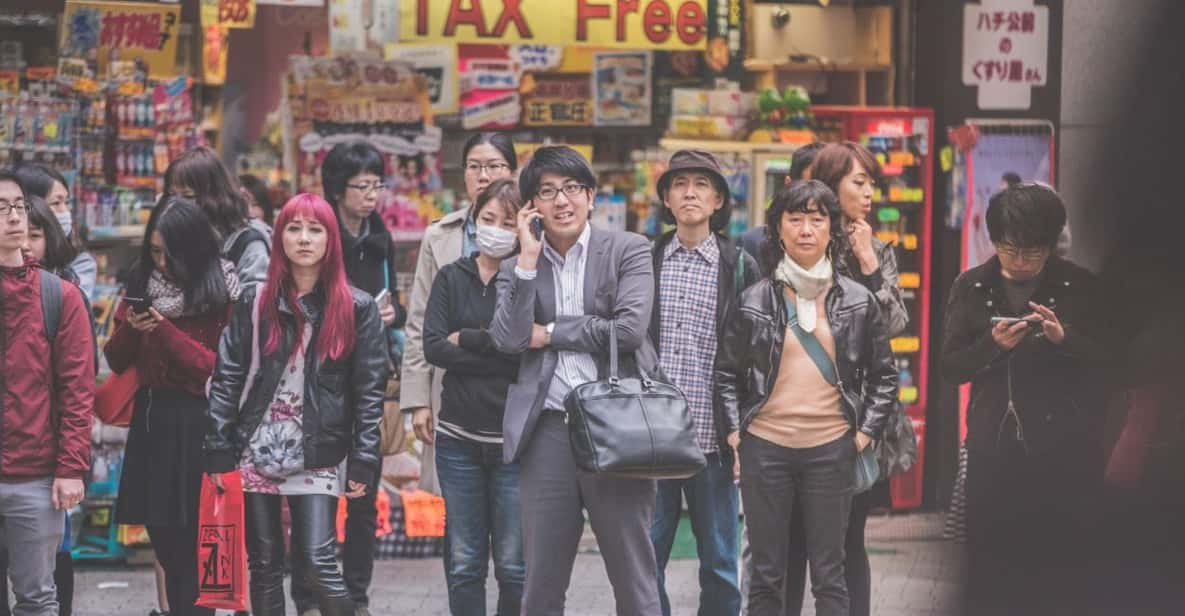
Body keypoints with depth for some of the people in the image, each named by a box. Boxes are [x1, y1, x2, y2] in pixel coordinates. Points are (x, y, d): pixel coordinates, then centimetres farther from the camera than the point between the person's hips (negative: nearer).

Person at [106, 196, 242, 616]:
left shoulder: (223, 291, -6)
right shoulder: (141, 283, 10)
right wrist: (131, 329, -8)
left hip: (199, 427, -5)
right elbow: (118, 361, 12)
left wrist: (164, 332, -14)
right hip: (150, 423, 5)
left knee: (190, 547, -5)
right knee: (166, 548, 7)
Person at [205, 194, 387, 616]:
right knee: (264, 566, 8)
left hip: (317, 458, -2)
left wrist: (363, 464, -7)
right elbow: (226, 379, 3)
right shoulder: (255, 303, 4)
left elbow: (370, 391, -1)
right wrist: (218, 453, -3)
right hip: (256, 454, 2)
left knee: (318, 563, -12)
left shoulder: (357, 309, 0)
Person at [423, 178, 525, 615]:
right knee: (463, 562, 7)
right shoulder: (452, 278, 9)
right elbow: (433, 348, -4)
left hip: (511, 438, -3)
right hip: (459, 435, 3)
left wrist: (466, 340, -8)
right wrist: (493, 348, -12)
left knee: (514, 564, 0)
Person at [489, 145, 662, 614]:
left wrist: (550, 333, -4)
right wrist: (529, 259, -5)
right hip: (547, 432, 3)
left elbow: (630, 328, -11)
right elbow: (508, 339, -4)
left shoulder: (628, 251, 4)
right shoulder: (517, 268, 12)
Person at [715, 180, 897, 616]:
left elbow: (884, 376, 10)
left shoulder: (858, 300, 5)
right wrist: (734, 430, 0)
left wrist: (866, 433, 1)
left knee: (828, 575, 3)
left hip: (831, 449, 0)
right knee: (767, 574, 5)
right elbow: (726, 373, 10)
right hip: (764, 448, 0)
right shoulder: (754, 301, 4)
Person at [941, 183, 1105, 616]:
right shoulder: (971, 287, 4)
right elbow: (950, 367, 2)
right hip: (992, 447, 1)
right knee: (988, 562, 4)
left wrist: (1064, 338, -18)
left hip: (1062, 449, -1)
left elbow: (1106, 361, 0)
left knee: (1054, 564, 2)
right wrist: (993, 344, -16)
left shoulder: (1079, 286, 1)